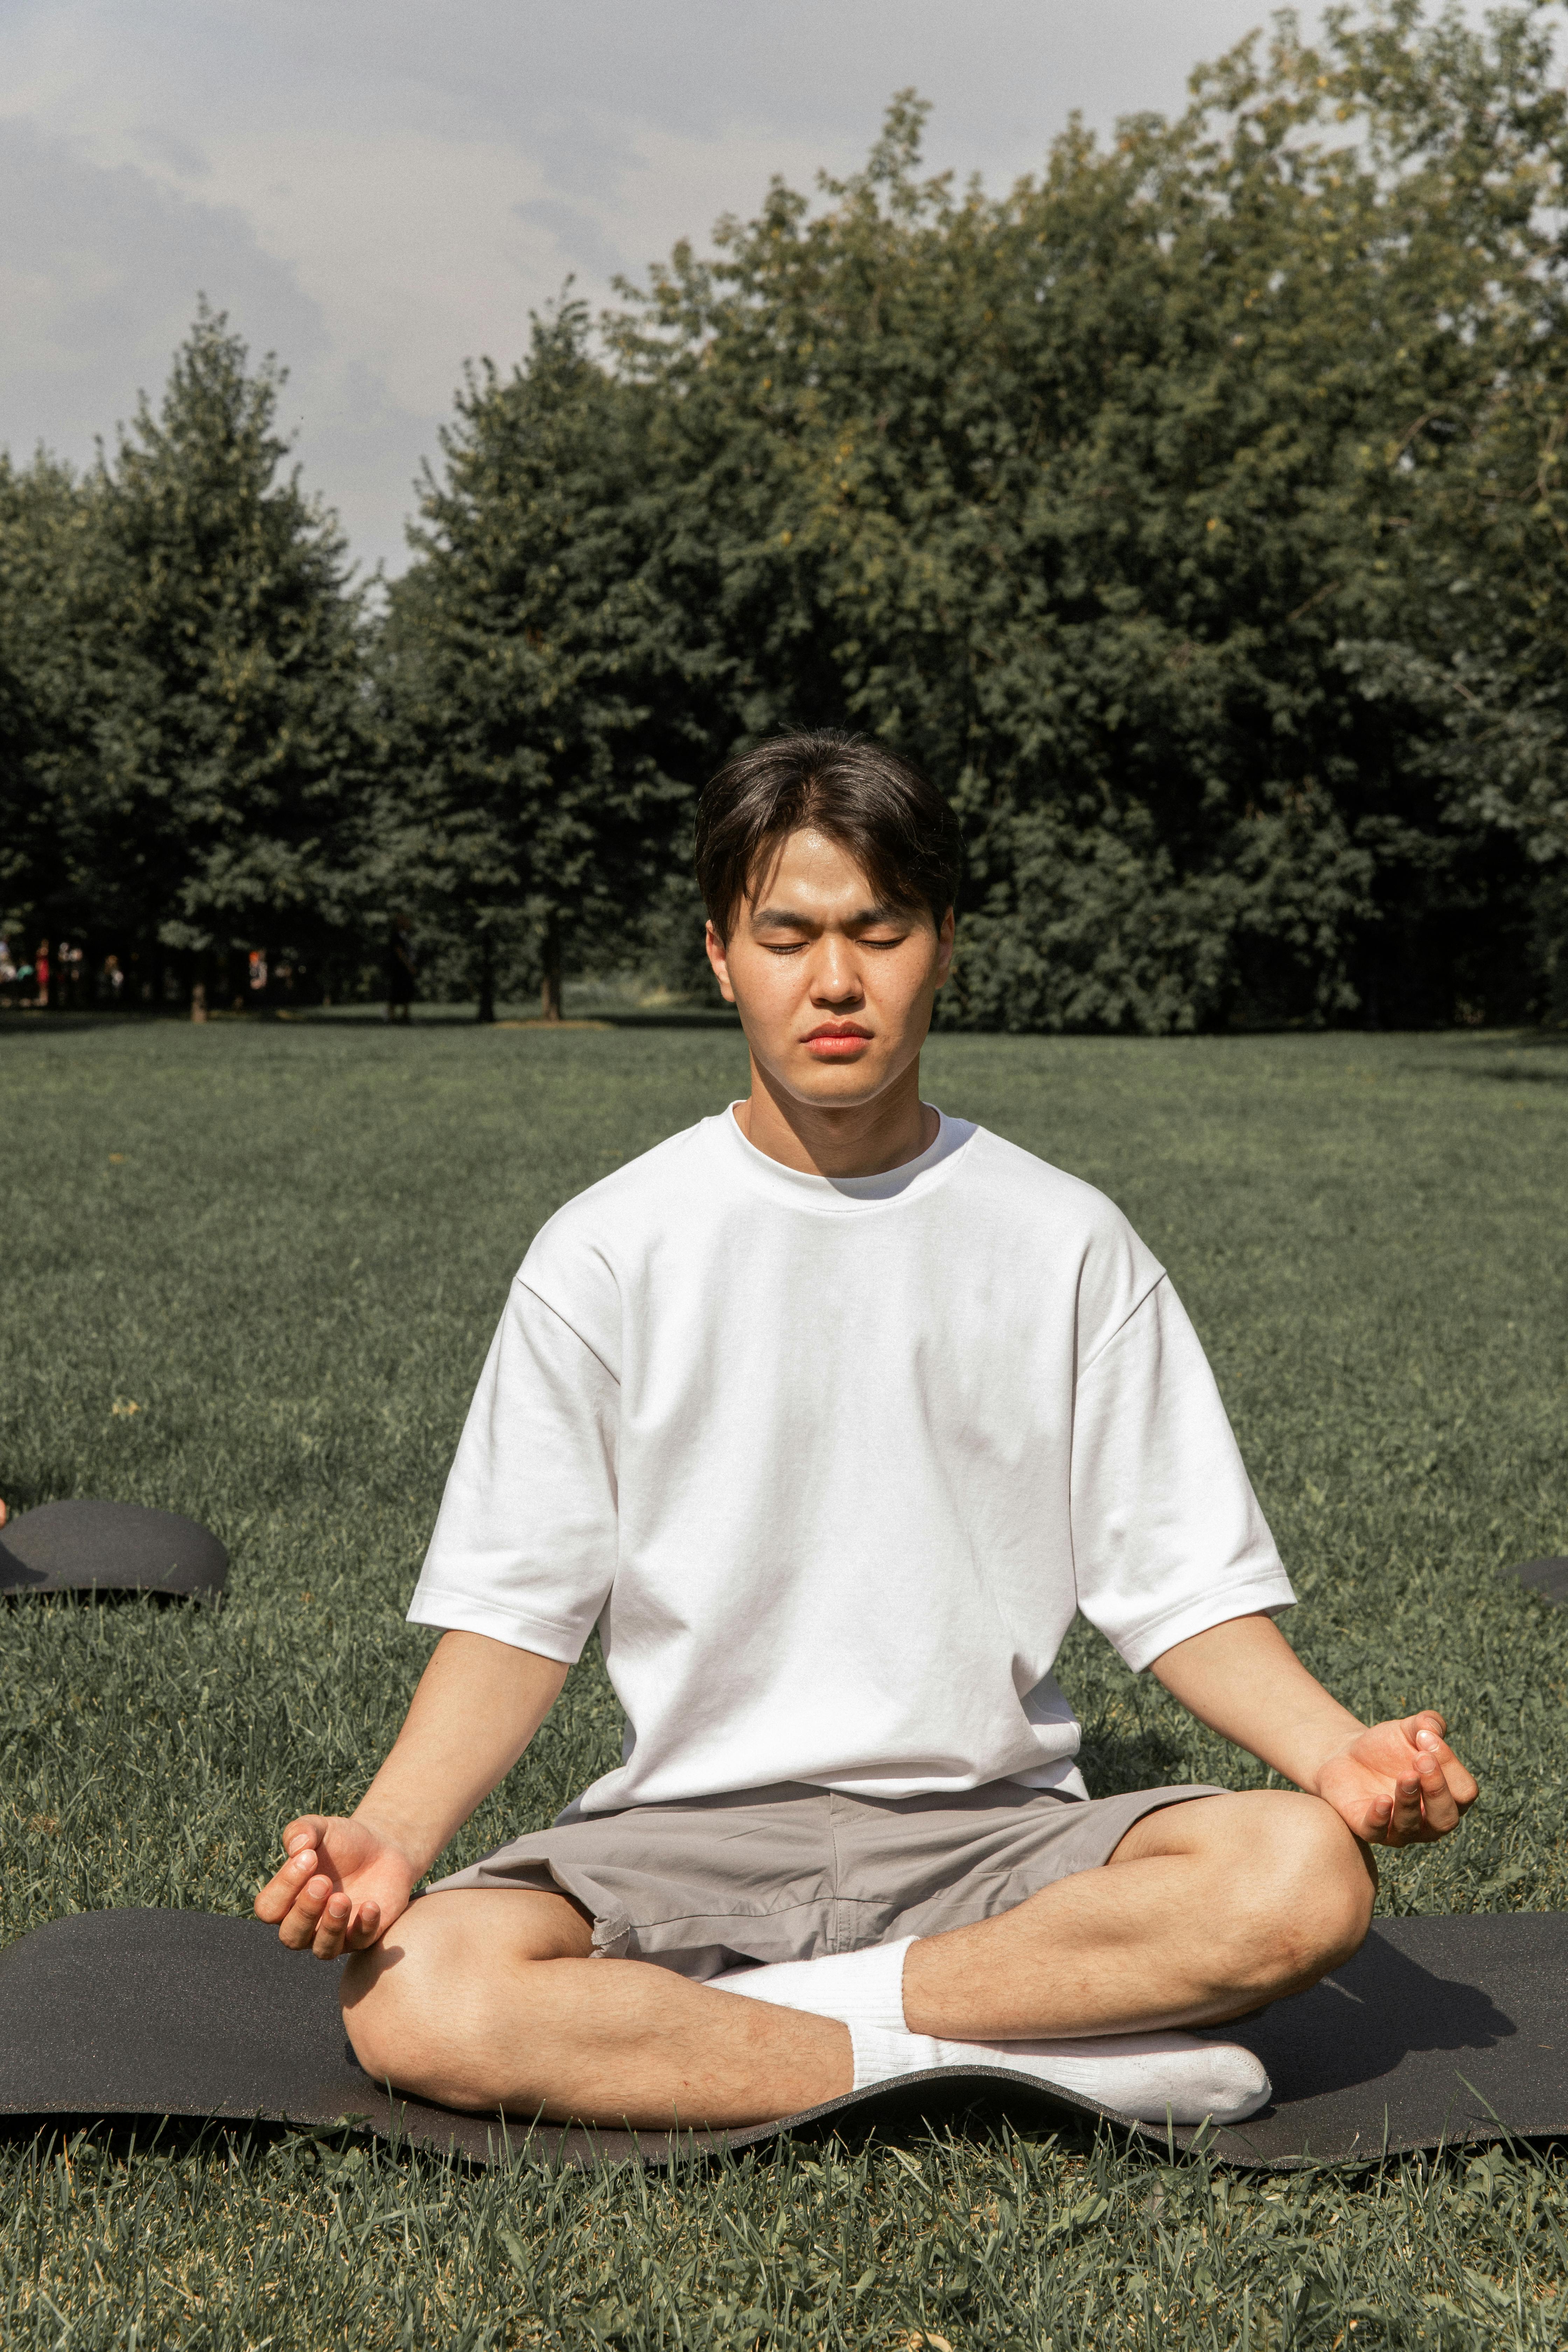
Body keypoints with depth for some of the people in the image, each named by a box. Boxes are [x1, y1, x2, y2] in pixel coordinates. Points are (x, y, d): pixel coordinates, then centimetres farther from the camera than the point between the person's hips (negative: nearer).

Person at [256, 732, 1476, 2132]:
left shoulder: (1067, 1244, 4)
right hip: (689, 1834, 0)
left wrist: (1334, 1751, -15)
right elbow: (518, 1608, 0)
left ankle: (790, 2011, -17)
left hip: (995, 1832, 0)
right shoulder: (609, 1250, 2)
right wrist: (393, 1834, -18)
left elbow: (1179, 1579, 4)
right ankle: (1053, 2056, -23)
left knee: (1305, 1877, -28)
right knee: (414, 1999, -30)